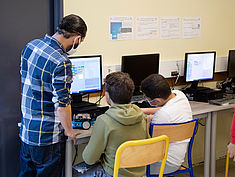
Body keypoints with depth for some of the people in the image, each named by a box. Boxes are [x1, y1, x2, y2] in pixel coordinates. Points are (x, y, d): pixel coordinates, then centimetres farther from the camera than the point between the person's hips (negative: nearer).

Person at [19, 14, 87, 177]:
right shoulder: (61, 63, -25)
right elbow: (62, 104, -23)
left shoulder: (30, 46, 2)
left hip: (26, 131, 8)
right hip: (47, 138, -8)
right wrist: (69, 131, -7)